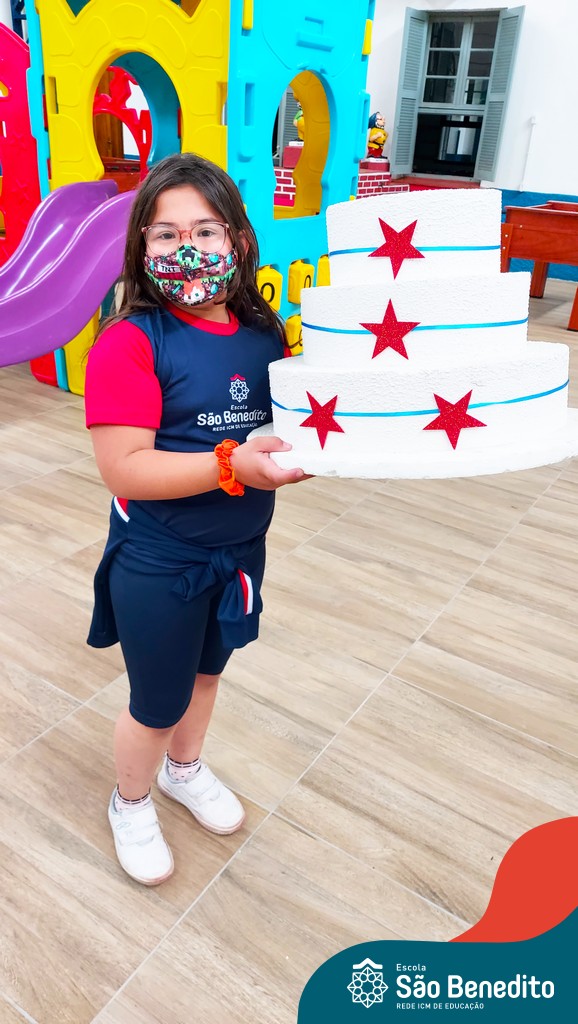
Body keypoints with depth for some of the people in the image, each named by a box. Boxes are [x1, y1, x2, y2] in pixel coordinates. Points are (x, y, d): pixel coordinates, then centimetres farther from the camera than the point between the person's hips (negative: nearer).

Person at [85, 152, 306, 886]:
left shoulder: (263, 331, -3)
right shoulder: (130, 343, -21)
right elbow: (123, 469, -26)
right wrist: (231, 466, -35)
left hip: (240, 548, 6)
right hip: (157, 565, -5)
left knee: (207, 669, 27)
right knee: (158, 703, 14)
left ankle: (185, 770, 57)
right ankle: (131, 805, 46)